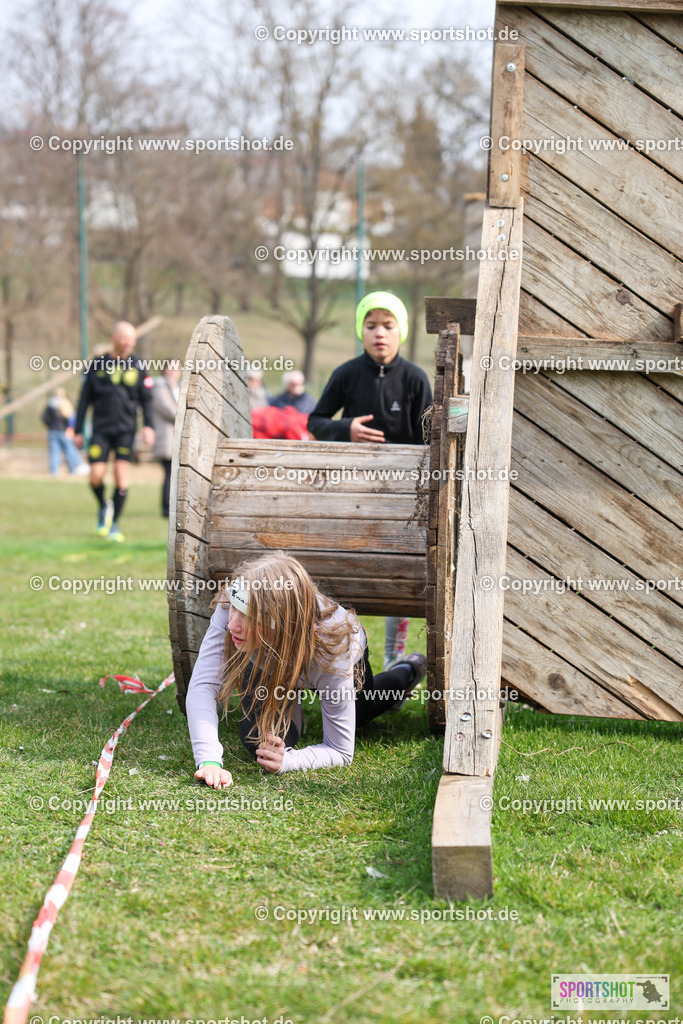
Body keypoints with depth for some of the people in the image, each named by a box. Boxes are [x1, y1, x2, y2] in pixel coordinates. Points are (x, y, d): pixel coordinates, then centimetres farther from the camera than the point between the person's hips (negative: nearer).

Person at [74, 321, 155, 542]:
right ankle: (103, 507, 23)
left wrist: (149, 426, -7)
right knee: (96, 476, -9)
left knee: (121, 474, -9)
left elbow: (146, 399, 8)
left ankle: (114, 524, 3)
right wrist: (78, 431, 7)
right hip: (101, 430, 0)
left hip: (125, 430, 0)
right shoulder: (97, 365, 5)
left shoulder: (138, 366, 6)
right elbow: (85, 399, 9)